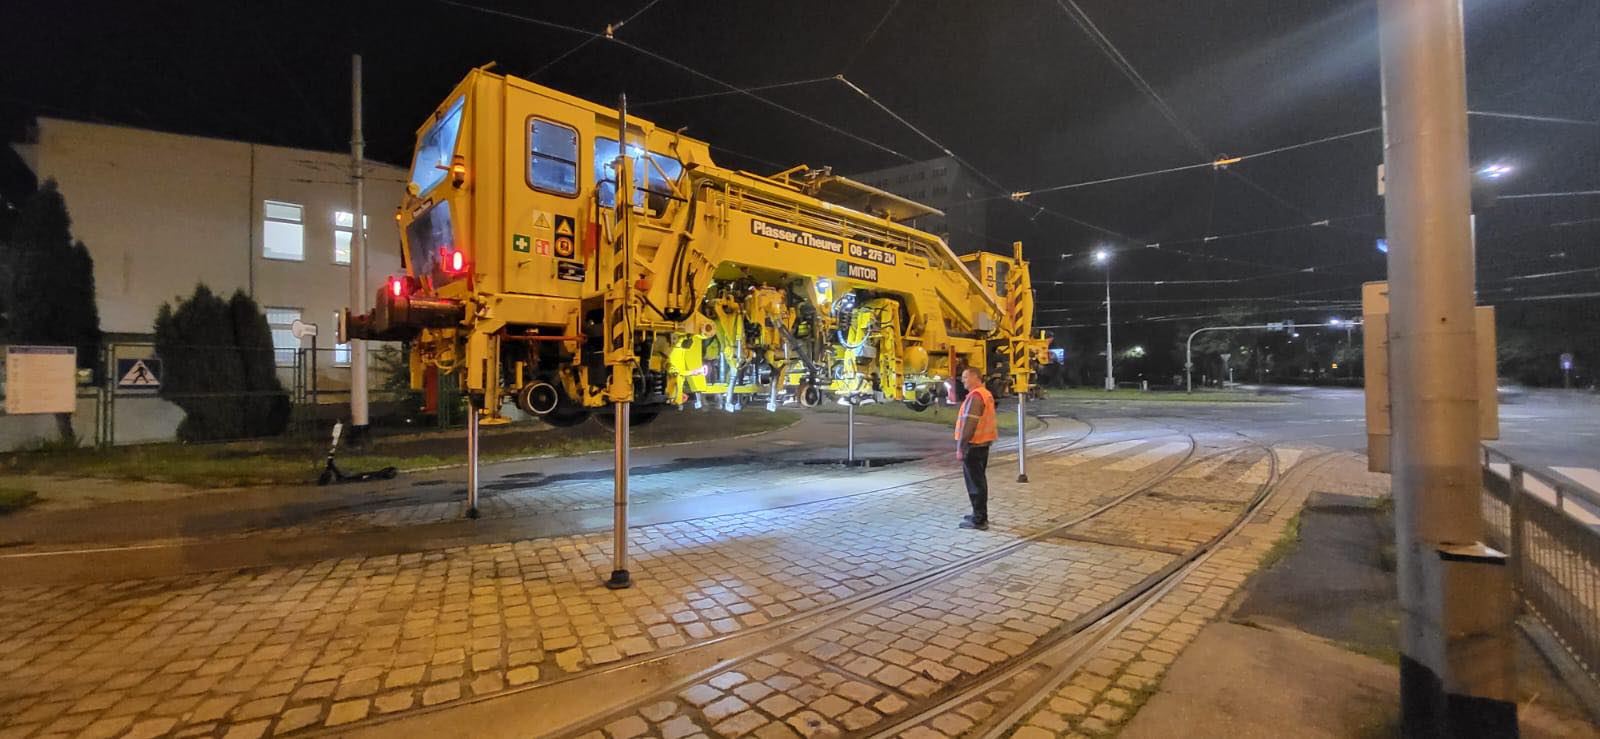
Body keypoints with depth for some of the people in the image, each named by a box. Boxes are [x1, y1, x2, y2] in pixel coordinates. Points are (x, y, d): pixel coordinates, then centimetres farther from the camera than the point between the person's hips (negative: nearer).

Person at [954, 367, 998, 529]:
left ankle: (979, 520, 2)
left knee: (975, 482, -3)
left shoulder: (975, 396, -18)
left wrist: (960, 447, -20)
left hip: (973, 445, -10)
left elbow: (968, 424, -23)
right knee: (980, 480, 18)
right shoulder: (987, 394, 14)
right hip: (983, 443, 10)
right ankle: (980, 515, 28)